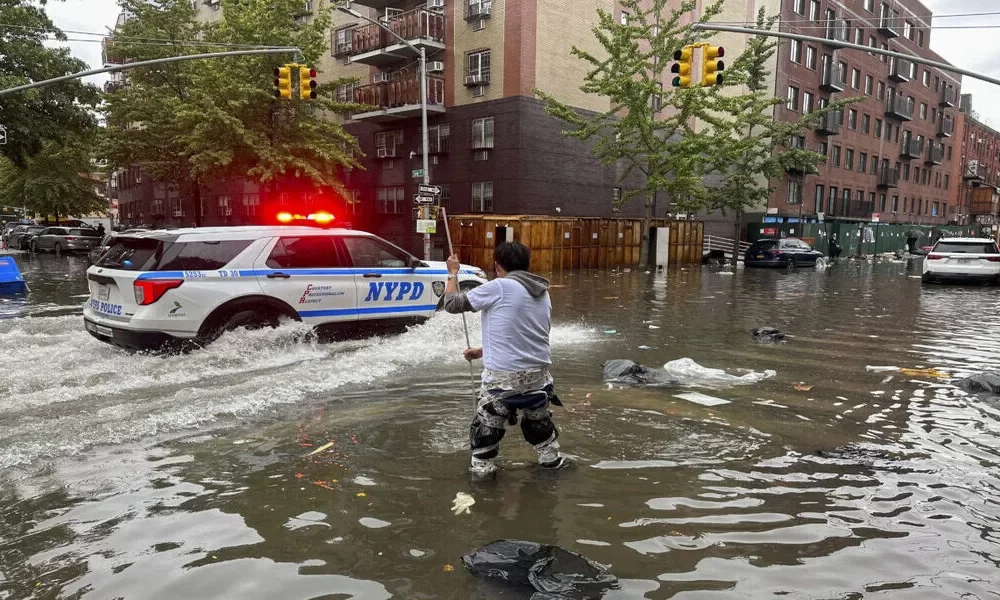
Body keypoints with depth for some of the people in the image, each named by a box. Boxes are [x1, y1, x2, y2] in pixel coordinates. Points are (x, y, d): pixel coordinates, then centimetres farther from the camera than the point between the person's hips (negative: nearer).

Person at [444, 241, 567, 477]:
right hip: (538, 373, 7)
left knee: (487, 426, 12)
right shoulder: (543, 293, 9)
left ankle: (481, 469, 22)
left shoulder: (498, 287, -14)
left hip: (504, 376, -6)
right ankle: (551, 458, 42)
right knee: (539, 420, 29)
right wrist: (484, 351, 25)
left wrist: (453, 272, 12)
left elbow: (452, 303, -5)